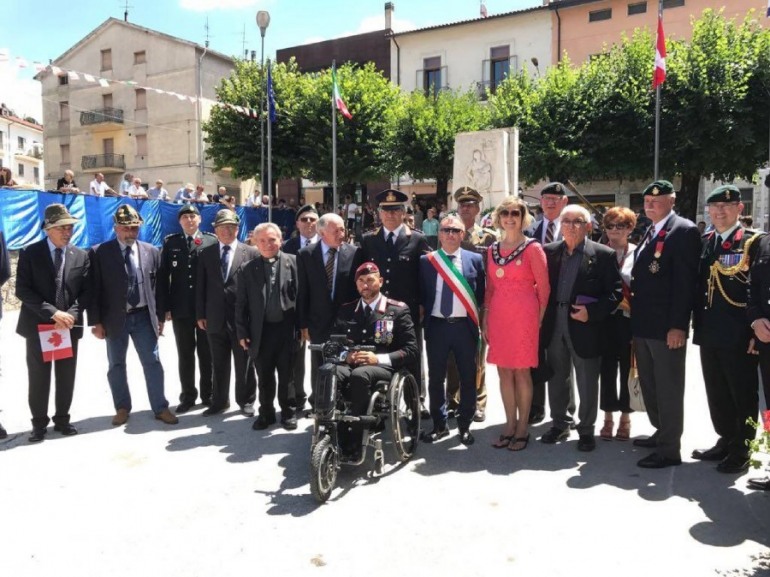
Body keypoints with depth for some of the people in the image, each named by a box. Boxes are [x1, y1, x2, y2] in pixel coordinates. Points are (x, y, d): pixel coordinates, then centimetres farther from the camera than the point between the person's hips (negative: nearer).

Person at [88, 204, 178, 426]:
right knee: (116, 365, 11)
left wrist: (160, 316, 4)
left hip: (144, 317, 1)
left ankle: (160, 408, 13)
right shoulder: (99, 253, -4)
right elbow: (94, 289, -4)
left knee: (152, 363, 4)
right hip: (115, 318, -1)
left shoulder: (151, 251, 3)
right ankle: (122, 408, 26)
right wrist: (96, 321, -8)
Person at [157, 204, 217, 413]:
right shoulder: (170, 242, 7)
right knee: (185, 355, 9)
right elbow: (163, 276, 3)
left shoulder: (212, 241, 1)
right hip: (180, 308, 2)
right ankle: (188, 396, 20)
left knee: (206, 353, 8)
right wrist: (165, 307, -4)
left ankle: (208, 395, 20)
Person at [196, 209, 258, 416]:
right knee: (218, 364, 12)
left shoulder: (251, 253, 0)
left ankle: (246, 401, 23)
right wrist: (201, 315, 3)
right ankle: (219, 401, 25)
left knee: (244, 364, 8)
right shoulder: (206, 254, 8)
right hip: (215, 319, 2)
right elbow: (201, 287, 8)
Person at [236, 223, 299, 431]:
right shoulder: (249, 269, 6)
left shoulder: (294, 262, -1)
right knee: (264, 376, 11)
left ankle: (288, 413, 24)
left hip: (287, 329, -2)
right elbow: (241, 304, 6)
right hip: (261, 331, 2)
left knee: (287, 374, 9)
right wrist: (242, 332, 0)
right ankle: (266, 412, 27)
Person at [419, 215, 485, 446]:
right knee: (436, 378, 9)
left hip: (465, 325, 0)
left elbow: (481, 293, 6)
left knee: (468, 378, 7)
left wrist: (480, 320, 1)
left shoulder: (475, 259, 3)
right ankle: (439, 425, 24)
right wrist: (422, 315, 1)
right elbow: (421, 293, 8)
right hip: (436, 325, 1)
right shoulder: (426, 260, 5)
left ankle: (465, 425, 22)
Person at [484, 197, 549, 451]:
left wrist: (541, 319, -5)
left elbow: (544, 287, -3)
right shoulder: (492, 249, 10)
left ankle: (522, 428, 14)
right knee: (503, 371, 9)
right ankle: (510, 425, 21)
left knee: (521, 371, 1)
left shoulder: (532, 248, -4)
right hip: (498, 316, 5)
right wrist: (485, 319, 9)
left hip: (524, 316, -5)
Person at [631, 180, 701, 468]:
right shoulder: (649, 232, 17)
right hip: (643, 325, 9)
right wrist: (634, 315, 11)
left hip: (668, 327, -9)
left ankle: (669, 450, 10)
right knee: (649, 385, 18)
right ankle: (661, 433, 34)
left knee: (668, 388, 0)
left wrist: (678, 325, -20)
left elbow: (685, 281, -16)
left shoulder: (684, 230, -9)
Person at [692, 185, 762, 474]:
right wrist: (697, 324, 9)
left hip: (739, 336, -6)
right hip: (709, 333, 6)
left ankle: (741, 450, 19)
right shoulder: (704, 242, 11)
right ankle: (725, 441, 31)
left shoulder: (755, 241, -5)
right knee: (716, 393, 16)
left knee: (743, 394, 7)